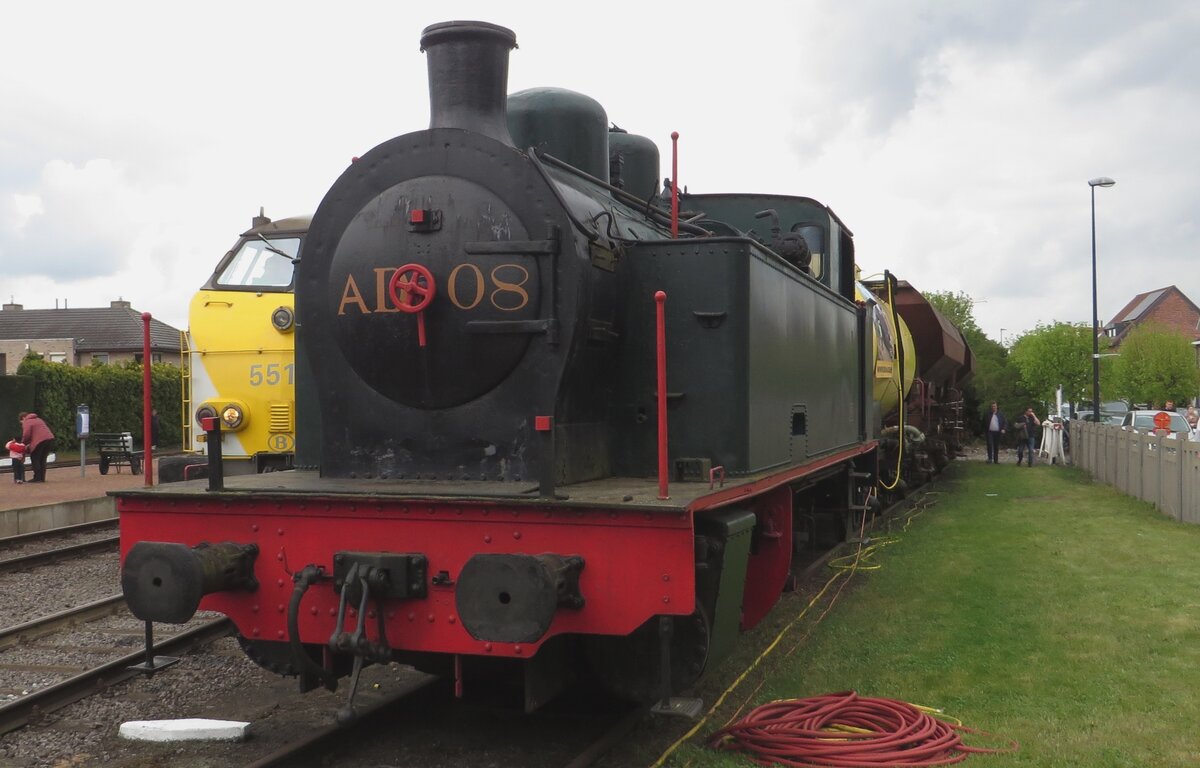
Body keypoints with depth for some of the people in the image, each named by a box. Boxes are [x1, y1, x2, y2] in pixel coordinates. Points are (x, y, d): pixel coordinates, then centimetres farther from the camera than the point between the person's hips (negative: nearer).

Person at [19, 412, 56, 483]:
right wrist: (30, 443, 27)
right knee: (42, 459, 17)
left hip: (40, 441, -8)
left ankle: (37, 478, 0)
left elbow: (26, 434, -9)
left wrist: (23, 443, 8)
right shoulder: (38, 419, 29)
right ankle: (42, 478, 16)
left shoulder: (26, 422, 3)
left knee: (34, 459, 4)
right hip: (50, 439, 8)